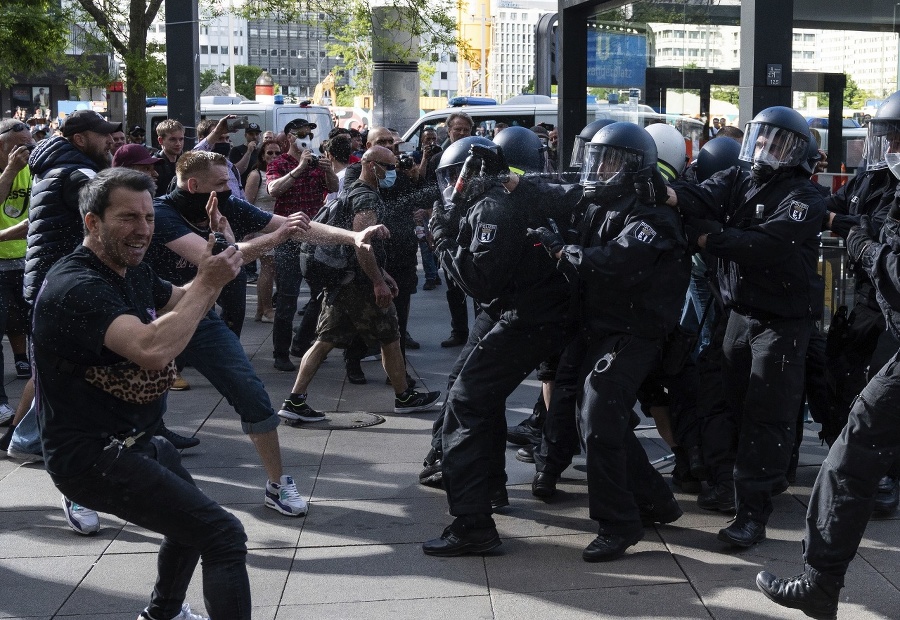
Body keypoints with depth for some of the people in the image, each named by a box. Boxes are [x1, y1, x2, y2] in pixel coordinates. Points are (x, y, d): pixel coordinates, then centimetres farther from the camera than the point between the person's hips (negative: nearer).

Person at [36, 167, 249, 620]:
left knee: (191, 523, 32)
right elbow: (153, 349, -38)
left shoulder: (132, 271, 7)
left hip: (135, 440, 11)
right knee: (224, 535, -20)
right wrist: (208, 282, -26)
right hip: (93, 454, -11)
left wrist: (216, 269, -2)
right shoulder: (75, 286, -24)